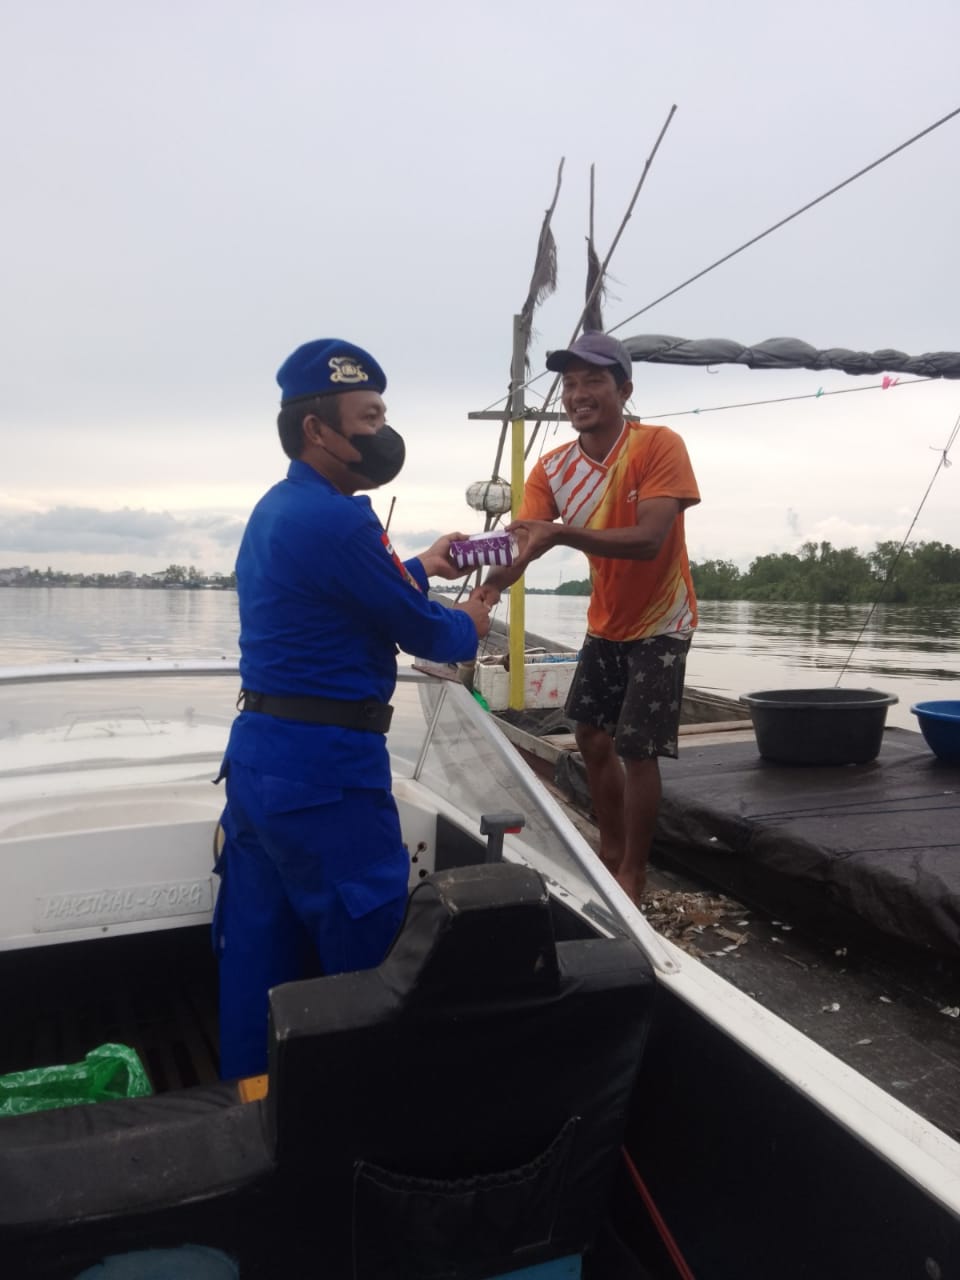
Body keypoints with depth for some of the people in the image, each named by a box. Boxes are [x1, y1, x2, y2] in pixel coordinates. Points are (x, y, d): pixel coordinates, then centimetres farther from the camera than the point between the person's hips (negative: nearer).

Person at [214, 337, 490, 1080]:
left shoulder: (278, 510, 13)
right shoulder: (335, 518, -18)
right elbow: (422, 634, -11)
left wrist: (420, 569, 25)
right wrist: (470, 626, 9)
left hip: (259, 746, 10)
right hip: (323, 760, -10)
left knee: (261, 939, 17)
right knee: (366, 940, 5)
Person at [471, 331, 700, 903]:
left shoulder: (659, 446, -23)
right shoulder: (552, 468, -9)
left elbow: (649, 540, -35)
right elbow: (522, 544, -20)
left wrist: (559, 533, -48)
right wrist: (491, 583, -43)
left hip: (658, 624, -6)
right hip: (605, 624, 6)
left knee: (637, 751, -6)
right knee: (593, 737, 13)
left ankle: (633, 872, 15)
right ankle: (612, 851, 33)